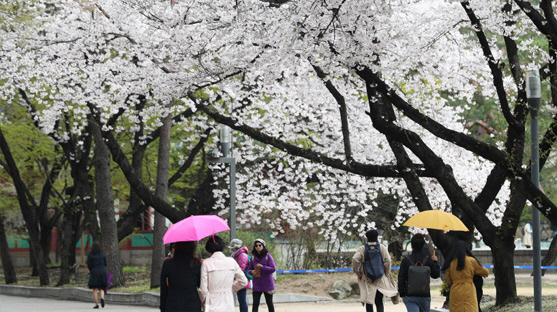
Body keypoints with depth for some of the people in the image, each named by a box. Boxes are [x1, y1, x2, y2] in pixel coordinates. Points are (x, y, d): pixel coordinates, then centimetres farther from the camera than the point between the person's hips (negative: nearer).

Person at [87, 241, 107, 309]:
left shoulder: (90, 255, -6)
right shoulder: (102, 254, 2)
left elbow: (89, 265, -5)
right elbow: (105, 264, 7)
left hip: (94, 273, -2)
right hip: (102, 273, 2)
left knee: (95, 290, 4)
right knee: (101, 289, 11)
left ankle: (96, 304, -3)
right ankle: (102, 298, -17)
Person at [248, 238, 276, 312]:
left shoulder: (268, 256, -6)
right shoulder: (253, 257, 5)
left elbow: (273, 269, -12)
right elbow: (249, 269, 10)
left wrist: (262, 267, -23)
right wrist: (251, 271, -13)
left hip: (267, 284, -3)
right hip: (257, 284, 3)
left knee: (269, 303, 8)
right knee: (255, 304, -4)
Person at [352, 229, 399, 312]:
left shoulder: (362, 248, -2)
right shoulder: (382, 247, 1)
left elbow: (355, 259, -15)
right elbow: (388, 260, -9)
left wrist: (357, 272, -4)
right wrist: (386, 273, 2)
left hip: (367, 279, -1)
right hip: (380, 280, 1)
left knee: (368, 303, 8)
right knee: (379, 302, 6)